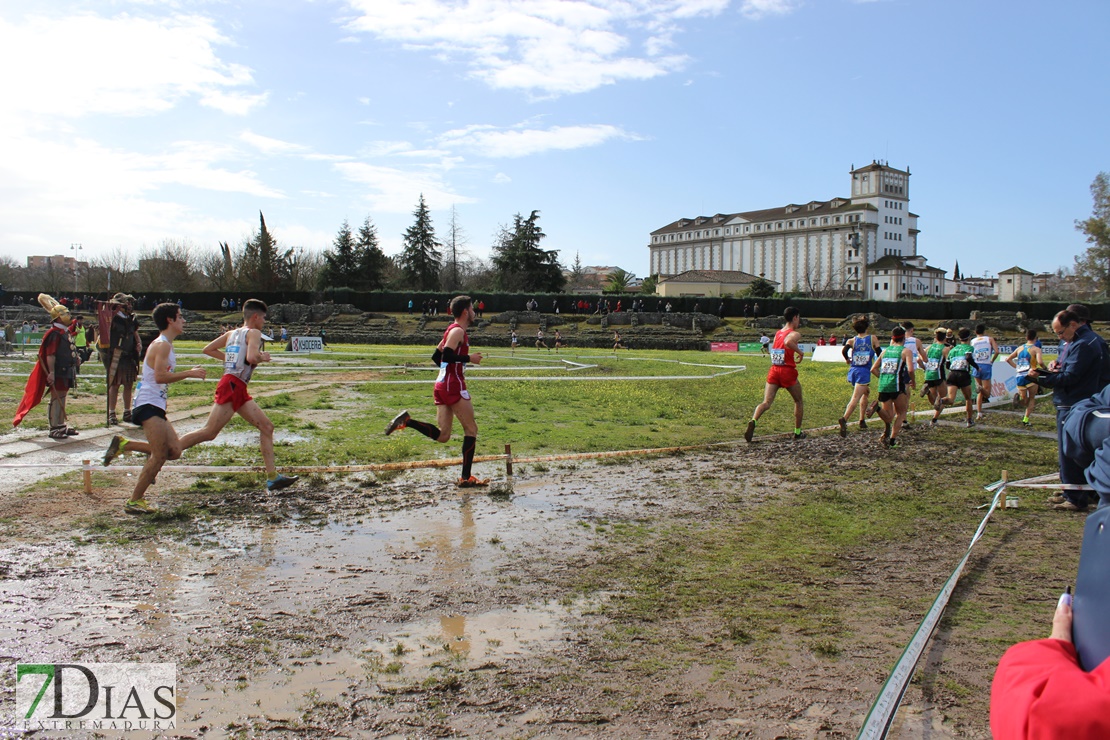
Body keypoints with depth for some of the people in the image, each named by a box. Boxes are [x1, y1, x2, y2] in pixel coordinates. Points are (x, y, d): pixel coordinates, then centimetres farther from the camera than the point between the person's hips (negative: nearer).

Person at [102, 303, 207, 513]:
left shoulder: (166, 345, 18)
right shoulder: (162, 345, -13)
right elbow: (160, 377, -24)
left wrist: (188, 373, 13)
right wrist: (189, 373, -19)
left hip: (156, 406, 10)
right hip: (148, 405, -10)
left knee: (174, 451, 7)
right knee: (160, 457, -10)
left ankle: (124, 444, 13)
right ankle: (134, 502, 0)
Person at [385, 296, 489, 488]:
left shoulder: (452, 330, 20)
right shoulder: (458, 331, -10)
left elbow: (436, 356, 23)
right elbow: (446, 355, -22)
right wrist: (468, 358, -14)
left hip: (442, 386, 9)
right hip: (454, 387, -9)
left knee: (442, 435, 6)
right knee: (471, 429, 0)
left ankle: (407, 421, -8)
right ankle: (466, 478, 0)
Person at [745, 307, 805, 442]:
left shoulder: (777, 333, 14)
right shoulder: (794, 334, -7)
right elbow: (788, 342, -30)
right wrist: (800, 352, -17)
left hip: (773, 371, 5)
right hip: (788, 372, -5)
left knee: (766, 402, -4)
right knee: (798, 401, 18)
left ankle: (753, 421, -32)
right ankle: (798, 432, 25)